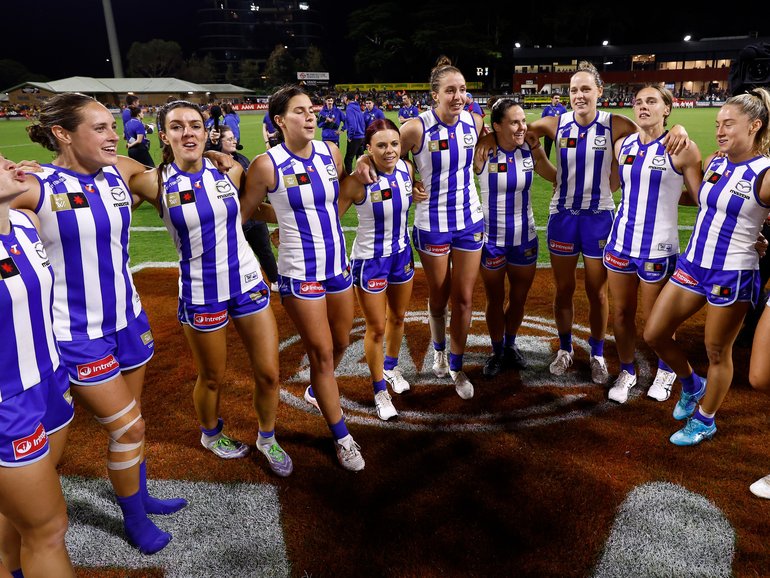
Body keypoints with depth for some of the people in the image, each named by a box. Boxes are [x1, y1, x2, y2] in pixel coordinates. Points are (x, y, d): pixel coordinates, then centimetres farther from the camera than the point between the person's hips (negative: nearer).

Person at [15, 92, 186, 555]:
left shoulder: (120, 172, 0)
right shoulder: (35, 188, -18)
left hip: (128, 319, 5)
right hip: (79, 334, -5)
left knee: (129, 421, 20)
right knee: (128, 428, 2)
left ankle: (141, 495, 41)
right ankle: (133, 518, 27)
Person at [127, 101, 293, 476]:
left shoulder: (228, 171, -3)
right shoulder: (155, 182, -10)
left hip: (247, 283, 3)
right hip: (201, 294, -2)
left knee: (268, 373, 7)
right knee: (212, 378, 16)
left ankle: (267, 438, 34)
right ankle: (211, 434, 47)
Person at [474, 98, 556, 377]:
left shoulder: (531, 149, -5)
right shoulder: (484, 150, -18)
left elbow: (555, 175, 13)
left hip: (525, 238, 4)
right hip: (492, 239, -3)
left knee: (519, 299, 18)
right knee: (495, 300, 14)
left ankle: (510, 345, 44)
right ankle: (497, 351, 37)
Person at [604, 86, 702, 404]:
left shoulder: (682, 149, -9)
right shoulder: (623, 145, 5)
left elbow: (699, 199, -4)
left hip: (658, 247, -4)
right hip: (621, 240, 4)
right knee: (621, 312, 11)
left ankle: (666, 370, 35)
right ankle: (626, 371, 31)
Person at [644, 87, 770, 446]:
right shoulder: (714, 163, 5)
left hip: (732, 274, -6)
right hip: (692, 264, 6)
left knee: (717, 352, 9)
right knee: (654, 334, 9)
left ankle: (704, 421, 31)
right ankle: (691, 386, 37)